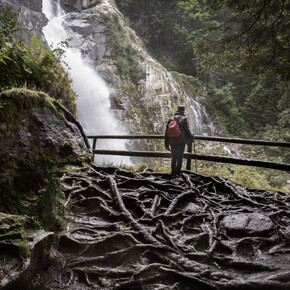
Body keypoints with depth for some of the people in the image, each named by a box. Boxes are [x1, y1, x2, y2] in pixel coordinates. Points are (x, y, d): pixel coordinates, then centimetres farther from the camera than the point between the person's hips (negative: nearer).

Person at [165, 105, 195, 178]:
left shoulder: (171, 119, 8)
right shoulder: (184, 119, -5)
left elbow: (167, 132, 8)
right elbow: (187, 130, -7)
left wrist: (166, 144, 13)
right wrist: (191, 136, 13)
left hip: (172, 142, 4)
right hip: (181, 142, -3)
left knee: (173, 158, 10)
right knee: (180, 158, 4)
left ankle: (173, 174, 10)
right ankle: (178, 173, 2)